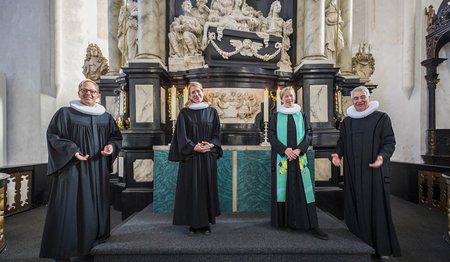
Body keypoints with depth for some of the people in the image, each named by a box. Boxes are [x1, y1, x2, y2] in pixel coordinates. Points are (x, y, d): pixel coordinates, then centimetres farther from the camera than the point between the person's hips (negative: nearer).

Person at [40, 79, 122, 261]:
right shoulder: (65, 113, 1)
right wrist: (72, 151, -16)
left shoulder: (106, 117, 11)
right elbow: (53, 134, -3)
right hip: (73, 168, -4)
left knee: (97, 206, 9)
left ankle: (94, 244, 25)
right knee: (69, 207, -1)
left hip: (98, 170, 4)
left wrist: (111, 146, -6)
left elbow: (116, 136, 15)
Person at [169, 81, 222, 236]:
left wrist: (211, 145, -11)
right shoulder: (184, 113, 3)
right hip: (190, 157, -1)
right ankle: (193, 224, 15)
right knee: (191, 189, 2)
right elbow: (182, 135, -2)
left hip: (208, 157, 2)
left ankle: (206, 223, 18)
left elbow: (217, 132, 6)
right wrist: (193, 147, -14)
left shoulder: (212, 112, 8)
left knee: (207, 188, 6)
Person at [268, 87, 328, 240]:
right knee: (284, 188, 0)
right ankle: (287, 221, 12)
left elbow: (309, 134, 6)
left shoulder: (302, 115, 13)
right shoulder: (276, 117, 8)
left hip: (299, 156, 1)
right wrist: (285, 149, -13)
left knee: (302, 188, -3)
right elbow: (271, 135, 1)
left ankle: (311, 225, 2)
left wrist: (298, 149, -10)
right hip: (281, 157, -1)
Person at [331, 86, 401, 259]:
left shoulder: (382, 118, 2)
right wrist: (337, 154, -5)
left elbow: (390, 142, -2)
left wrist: (383, 156, -21)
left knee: (377, 206, 1)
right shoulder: (347, 121, 11)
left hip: (374, 170, -3)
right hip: (353, 172, 3)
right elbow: (342, 141, 15)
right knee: (355, 206, 5)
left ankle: (383, 248, 15)